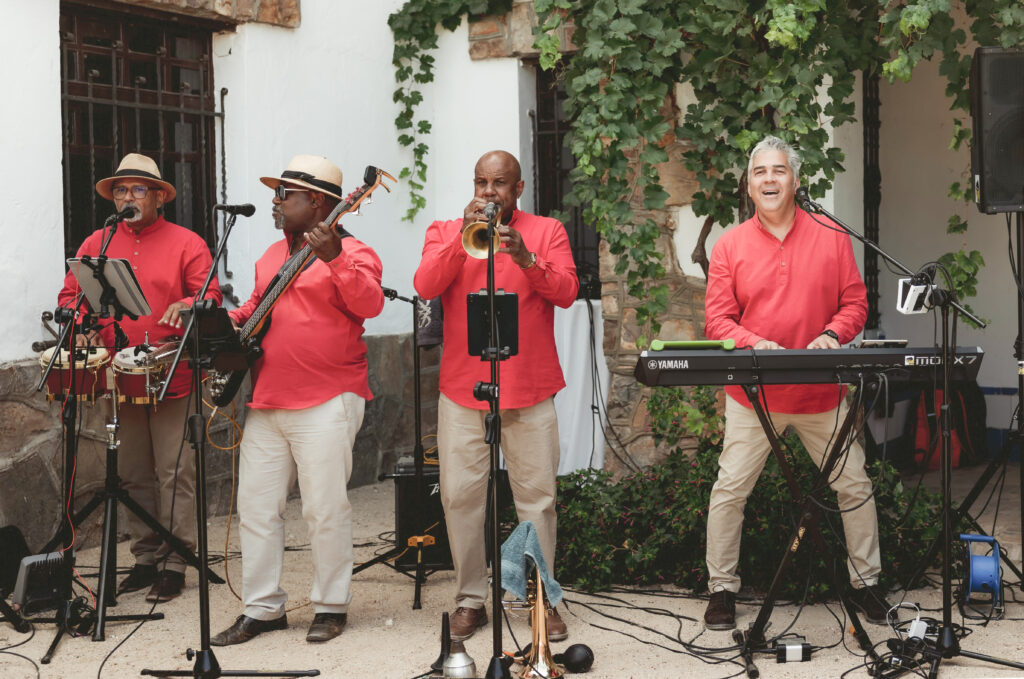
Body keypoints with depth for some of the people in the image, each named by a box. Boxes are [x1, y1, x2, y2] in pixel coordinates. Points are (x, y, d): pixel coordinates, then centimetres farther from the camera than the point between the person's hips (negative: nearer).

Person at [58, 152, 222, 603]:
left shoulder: (186, 243, 3)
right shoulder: (97, 244, 13)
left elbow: (210, 295, -2)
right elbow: (71, 294, 14)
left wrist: (186, 307, -23)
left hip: (172, 376, -4)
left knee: (174, 472, -4)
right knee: (132, 474, 8)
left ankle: (174, 563, 2)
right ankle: (146, 558, 18)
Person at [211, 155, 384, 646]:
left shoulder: (351, 253, -6)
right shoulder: (271, 256, 19)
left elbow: (369, 304, -23)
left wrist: (334, 258, -34)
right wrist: (231, 321, 10)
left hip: (326, 404, -8)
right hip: (266, 402, 8)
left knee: (325, 509, -2)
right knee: (255, 507, 8)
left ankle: (331, 606, 12)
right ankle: (262, 608, 17)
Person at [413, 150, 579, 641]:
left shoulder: (547, 232, 8)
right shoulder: (445, 232, 11)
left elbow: (567, 292, -6)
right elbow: (425, 286, -6)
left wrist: (526, 259, -21)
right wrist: (463, 237, -16)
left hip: (530, 391, -1)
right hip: (462, 389, 1)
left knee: (537, 497, 0)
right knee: (460, 496, 1)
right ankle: (470, 600, 12)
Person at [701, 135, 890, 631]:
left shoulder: (831, 237, 3)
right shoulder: (730, 246, 1)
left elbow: (855, 303, 5)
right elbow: (716, 319, -3)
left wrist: (832, 335, -15)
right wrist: (756, 344, -20)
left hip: (822, 391, 1)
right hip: (752, 393, -1)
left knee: (854, 486, 7)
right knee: (729, 489, -1)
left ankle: (866, 582, 23)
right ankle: (722, 588, 13)